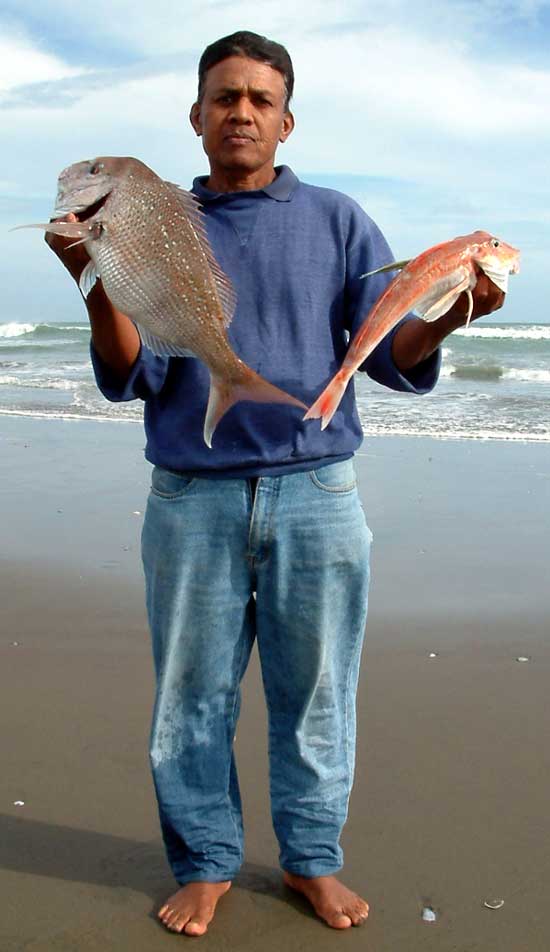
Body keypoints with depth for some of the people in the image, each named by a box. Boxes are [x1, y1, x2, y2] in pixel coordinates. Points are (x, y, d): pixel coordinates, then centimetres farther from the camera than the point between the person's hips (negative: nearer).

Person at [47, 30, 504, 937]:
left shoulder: (337, 221, 8)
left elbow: (393, 358, 3)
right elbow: (133, 377, 1)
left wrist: (446, 318, -18)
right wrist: (99, 285, -17)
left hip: (316, 494, 0)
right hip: (192, 498, 1)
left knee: (315, 689, 8)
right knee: (192, 693, 9)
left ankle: (313, 857, 27)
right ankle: (205, 861, 27)